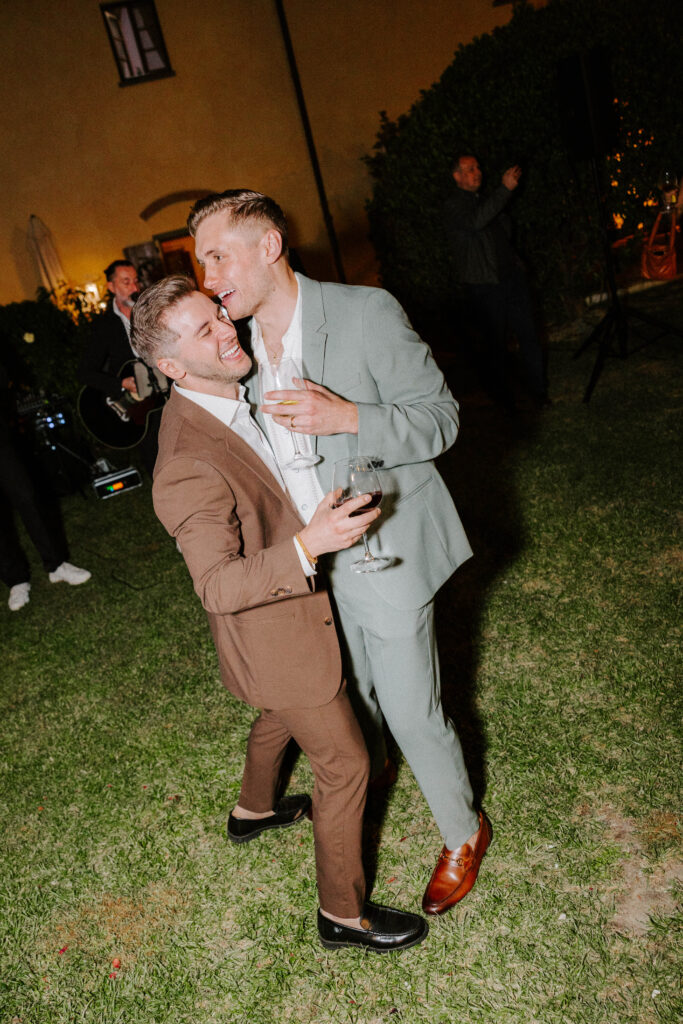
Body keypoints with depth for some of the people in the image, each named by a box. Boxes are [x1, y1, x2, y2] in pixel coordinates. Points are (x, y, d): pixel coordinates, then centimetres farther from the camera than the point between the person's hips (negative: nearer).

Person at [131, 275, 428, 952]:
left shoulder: (225, 398, -3)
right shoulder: (188, 466, -34)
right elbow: (219, 586, -34)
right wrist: (309, 544, -45)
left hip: (289, 612, 9)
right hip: (274, 639, -9)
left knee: (280, 715, 32)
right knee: (344, 763, 5)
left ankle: (253, 811, 61)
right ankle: (342, 911, 28)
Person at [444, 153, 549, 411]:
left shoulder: (483, 201, 21)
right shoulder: (453, 207, -4)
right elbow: (476, 221, -26)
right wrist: (505, 189, -27)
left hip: (511, 275, 7)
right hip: (485, 285, -7)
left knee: (528, 333, 2)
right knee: (495, 342, -2)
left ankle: (538, 391, 11)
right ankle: (503, 398, 11)